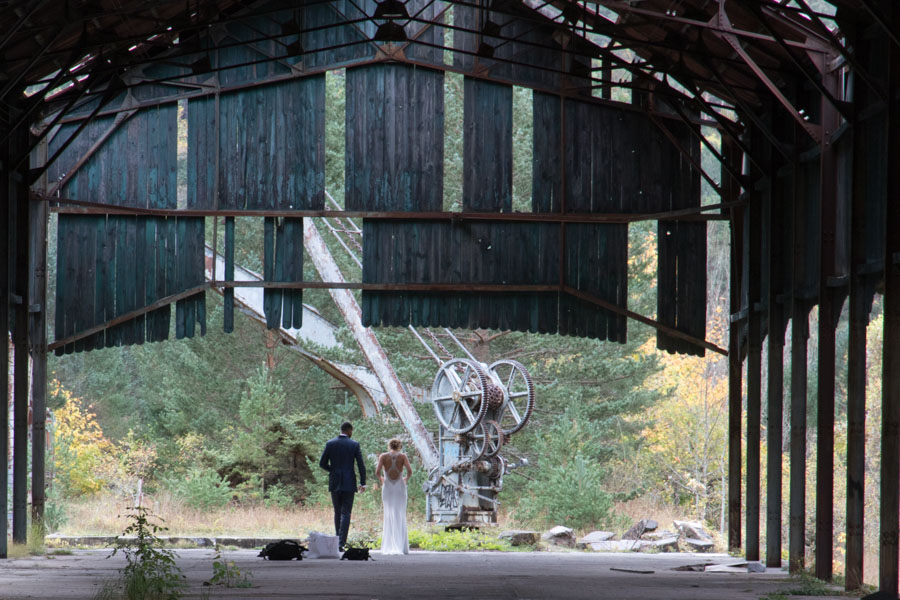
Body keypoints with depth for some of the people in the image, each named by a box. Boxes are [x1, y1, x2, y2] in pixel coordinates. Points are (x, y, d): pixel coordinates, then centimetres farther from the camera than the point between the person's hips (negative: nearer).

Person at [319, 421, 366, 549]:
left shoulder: (330, 444, 1)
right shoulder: (354, 445, -3)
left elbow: (322, 463, 2)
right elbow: (361, 465, -5)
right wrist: (362, 482, 1)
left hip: (335, 483, 2)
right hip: (349, 483, -2)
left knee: (337, 512, 15)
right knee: (346, 513, -3)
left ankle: (338, 540, 18)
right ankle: (341, 542, -13)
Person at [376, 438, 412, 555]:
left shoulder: (383, 456, 0)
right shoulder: (403, 456, 0)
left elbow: (377, 472, -10)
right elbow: (409, 471, -11)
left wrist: (381, 479, 12)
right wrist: (406, 479, 10)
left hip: (387, 487, 0)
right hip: (400, 487, 0)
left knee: (389, 516, 8)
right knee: (400, 517, 5)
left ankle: (389, 547, 1)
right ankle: (401, 546, -1)